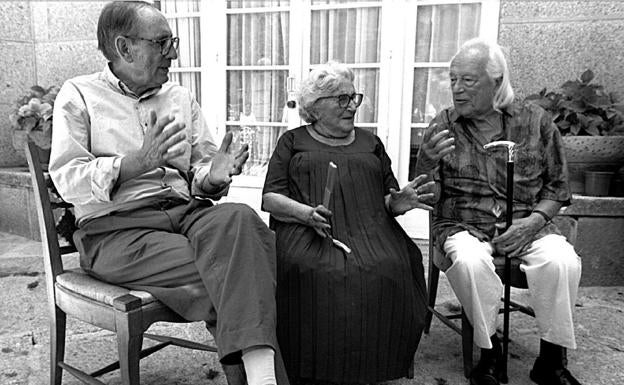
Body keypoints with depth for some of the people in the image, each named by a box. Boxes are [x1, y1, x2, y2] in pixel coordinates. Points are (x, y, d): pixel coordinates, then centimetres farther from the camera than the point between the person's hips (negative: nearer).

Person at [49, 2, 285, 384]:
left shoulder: (181, 98, 20)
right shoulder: (80, 95, 7)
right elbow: (68, 180, -5)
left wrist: (213, 176, -10)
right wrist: (139, 162, -19)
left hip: (186, 210, 4)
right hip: (118, 227, -3)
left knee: (239, 217, -32)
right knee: (233, 269, -28)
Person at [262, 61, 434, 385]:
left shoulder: (370, 143, 26)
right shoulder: (292, 141, 17)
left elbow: (388, 199, 24)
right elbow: (271, 197, 7)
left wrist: (398, 203, -2)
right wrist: (307, 213, -13)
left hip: (369, 229, 2)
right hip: (305, 231, -2)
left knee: (389, 270, -30)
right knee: (314, 273, -34)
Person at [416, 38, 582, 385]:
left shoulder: (536, 122, 5)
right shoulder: (443, 127, 3)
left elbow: (557, 187, 9)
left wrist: (534, 220, -10)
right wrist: (428, 162, -21)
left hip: (526, 225, 1)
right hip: (464, 226, -1)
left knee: (563, 261, -28)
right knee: (470, 262, -34)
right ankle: (490, 352, -10)